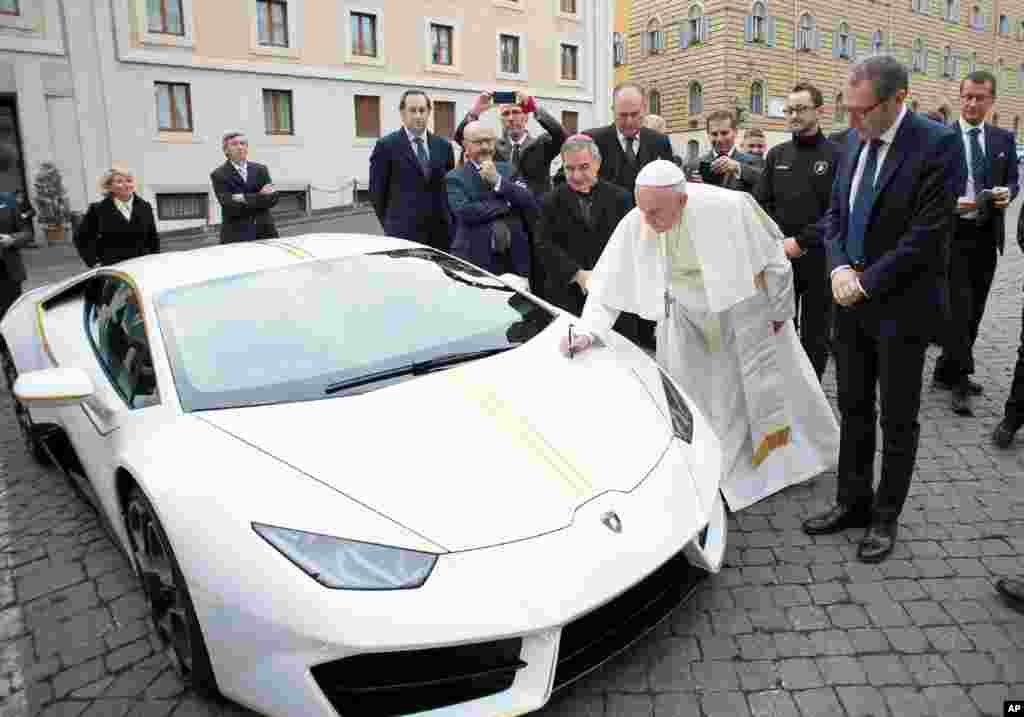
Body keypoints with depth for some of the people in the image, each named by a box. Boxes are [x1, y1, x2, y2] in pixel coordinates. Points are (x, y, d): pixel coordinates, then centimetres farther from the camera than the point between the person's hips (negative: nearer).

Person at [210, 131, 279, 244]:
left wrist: (246, 199, -11)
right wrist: (261, 196, -11)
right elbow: (231, 207, -11)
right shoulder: (219, 175, 2)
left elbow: (273, 198, 2)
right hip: (235, 236, -3)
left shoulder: (261, 169, 14)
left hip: (265, 232, 3)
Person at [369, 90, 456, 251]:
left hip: (440, 231, 4)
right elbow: (377, 191, 3)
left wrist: (447, 222, 11)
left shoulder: (443, 145, 12)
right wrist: (389, 225, 4)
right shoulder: (387, 146, -1)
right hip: (404, 232, -4)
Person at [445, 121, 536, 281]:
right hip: (475, 261, -3)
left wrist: (498, 180, -9)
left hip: (514, 261, 4)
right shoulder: (455, 178, 2)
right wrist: (508, 204, -7)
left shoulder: (508, 170, 13)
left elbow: (531, 203, 0)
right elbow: (465, 212, -15)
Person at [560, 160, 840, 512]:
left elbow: (771, 257, -16)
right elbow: (609, 284, -18)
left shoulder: (726, 207, -32)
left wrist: (779, 310, -6)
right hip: (689, 319, 2)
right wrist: (588, 330, -33)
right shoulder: (633, 225, -25)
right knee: (698, 397, 6)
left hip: (744, 308, -1)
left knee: (769, 383, 18)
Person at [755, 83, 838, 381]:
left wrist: (801, 241, -14)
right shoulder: (776, 154, 10)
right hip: (780, 258, 4)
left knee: (815, 334, 7)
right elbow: (761, 204, 8)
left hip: (818, 259, -3)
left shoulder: (836, 155, -4)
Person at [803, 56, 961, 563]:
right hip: (852, 301, 6)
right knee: (854, 408, 14)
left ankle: (885, 516, 22)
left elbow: (927, 234, -18)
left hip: (900, 306, -6)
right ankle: (853, 502, 28)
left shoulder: (937, 145, -13)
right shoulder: (853, 141, 6)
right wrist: (840, 268, -6)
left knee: (898, 418, 8)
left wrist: (866, 283, -15)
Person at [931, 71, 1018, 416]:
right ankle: (960, 380, 0)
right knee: (959, 307, -8)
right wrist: (950, 202, -21)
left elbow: (1012, 180, 12)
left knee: (974, 309, 10)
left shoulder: (1004, 139, 10)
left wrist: (1007, 193, -10)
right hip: (952, 233, -5)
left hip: (987, 235, 5)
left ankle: (946, 371, 22)